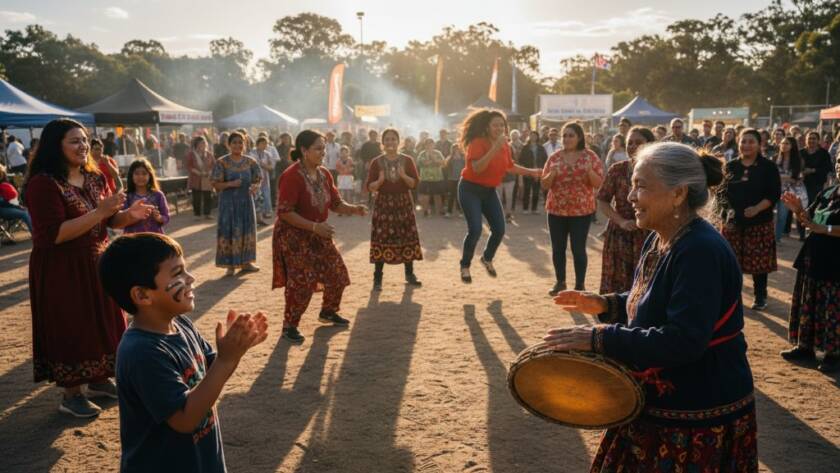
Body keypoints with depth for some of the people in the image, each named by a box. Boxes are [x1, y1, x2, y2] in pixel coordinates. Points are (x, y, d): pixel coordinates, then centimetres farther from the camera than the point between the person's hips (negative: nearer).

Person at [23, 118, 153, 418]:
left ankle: (98, 380, 34)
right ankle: (71, 395, 18)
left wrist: (129, 215, -9)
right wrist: (99, 212, -28)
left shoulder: (95, 178, 6)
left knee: (101, 321, 15)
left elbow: (108, 221, 13)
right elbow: (53, 235, -24)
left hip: (98, 263, 7)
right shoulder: (43, 183, -17)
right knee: (70, 326, 2)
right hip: (62, 270, -7)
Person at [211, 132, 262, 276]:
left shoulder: (250, 161, 2)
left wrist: (255, 187, -18)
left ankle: (245, 262, 22)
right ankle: (230, 264, 7)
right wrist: (230, 184, -24)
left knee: (246, 230, 9)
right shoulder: (222, 162, -7)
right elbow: (215, 184, -7)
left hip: (246, 200, 3)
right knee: (229, 231, -2)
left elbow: (258, 180, 5)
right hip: (229, 202, -3)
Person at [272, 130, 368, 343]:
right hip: (294, 236, -8)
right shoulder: (291, 176, -22)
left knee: (337, 274, 10)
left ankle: (328, 312, 33)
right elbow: (284, 212, -25)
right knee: (302, 282, -10)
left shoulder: (324, 174, 1)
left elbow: (335, 203, 6)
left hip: (318, 235, 8)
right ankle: (289, 325, 9)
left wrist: (354, 209, -14)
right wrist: (314, 226, -29)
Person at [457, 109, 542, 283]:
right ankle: (465, 266, 5)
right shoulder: (477, 143, -20)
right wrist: (494, 149, -39)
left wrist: (531, 172, 12)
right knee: (475, 230, -17)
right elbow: (477, 168, -34)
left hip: (489, 191, 7)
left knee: (499, 229, 3)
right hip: (470, 189, -7)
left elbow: (510, 166, 18)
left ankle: (487, 258, 30)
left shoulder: (504, 145, 2)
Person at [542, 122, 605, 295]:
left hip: (581, 211, -3)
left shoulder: (590, 156, -2)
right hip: (556, 210, 3)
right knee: (557, 248, 8)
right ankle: (560, 282, 23)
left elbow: (598, 183, -5)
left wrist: (589, 171, -23)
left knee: (578, 249, -2)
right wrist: (552, 174, -17)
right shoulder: (554, 157, 4)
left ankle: (579, 285, 10)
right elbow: (544, 185, 3)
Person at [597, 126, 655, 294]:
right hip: (620, 236, 1)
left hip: (649, 236, -1)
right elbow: (603, 201, 1)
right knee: (618, 285, 6)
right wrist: (621, 221, -11)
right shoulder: (617, 170, 0)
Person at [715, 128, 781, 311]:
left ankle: (760, 297, 19)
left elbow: (775, 193, -6)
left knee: (758, 261, 3)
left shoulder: (768, 167, -1)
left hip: (759, 222, -2)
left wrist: (757, 208, -21)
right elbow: (721, 191, 7)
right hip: (732, 221, 2)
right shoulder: (730, 166, 7)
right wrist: (724, 210, -9)